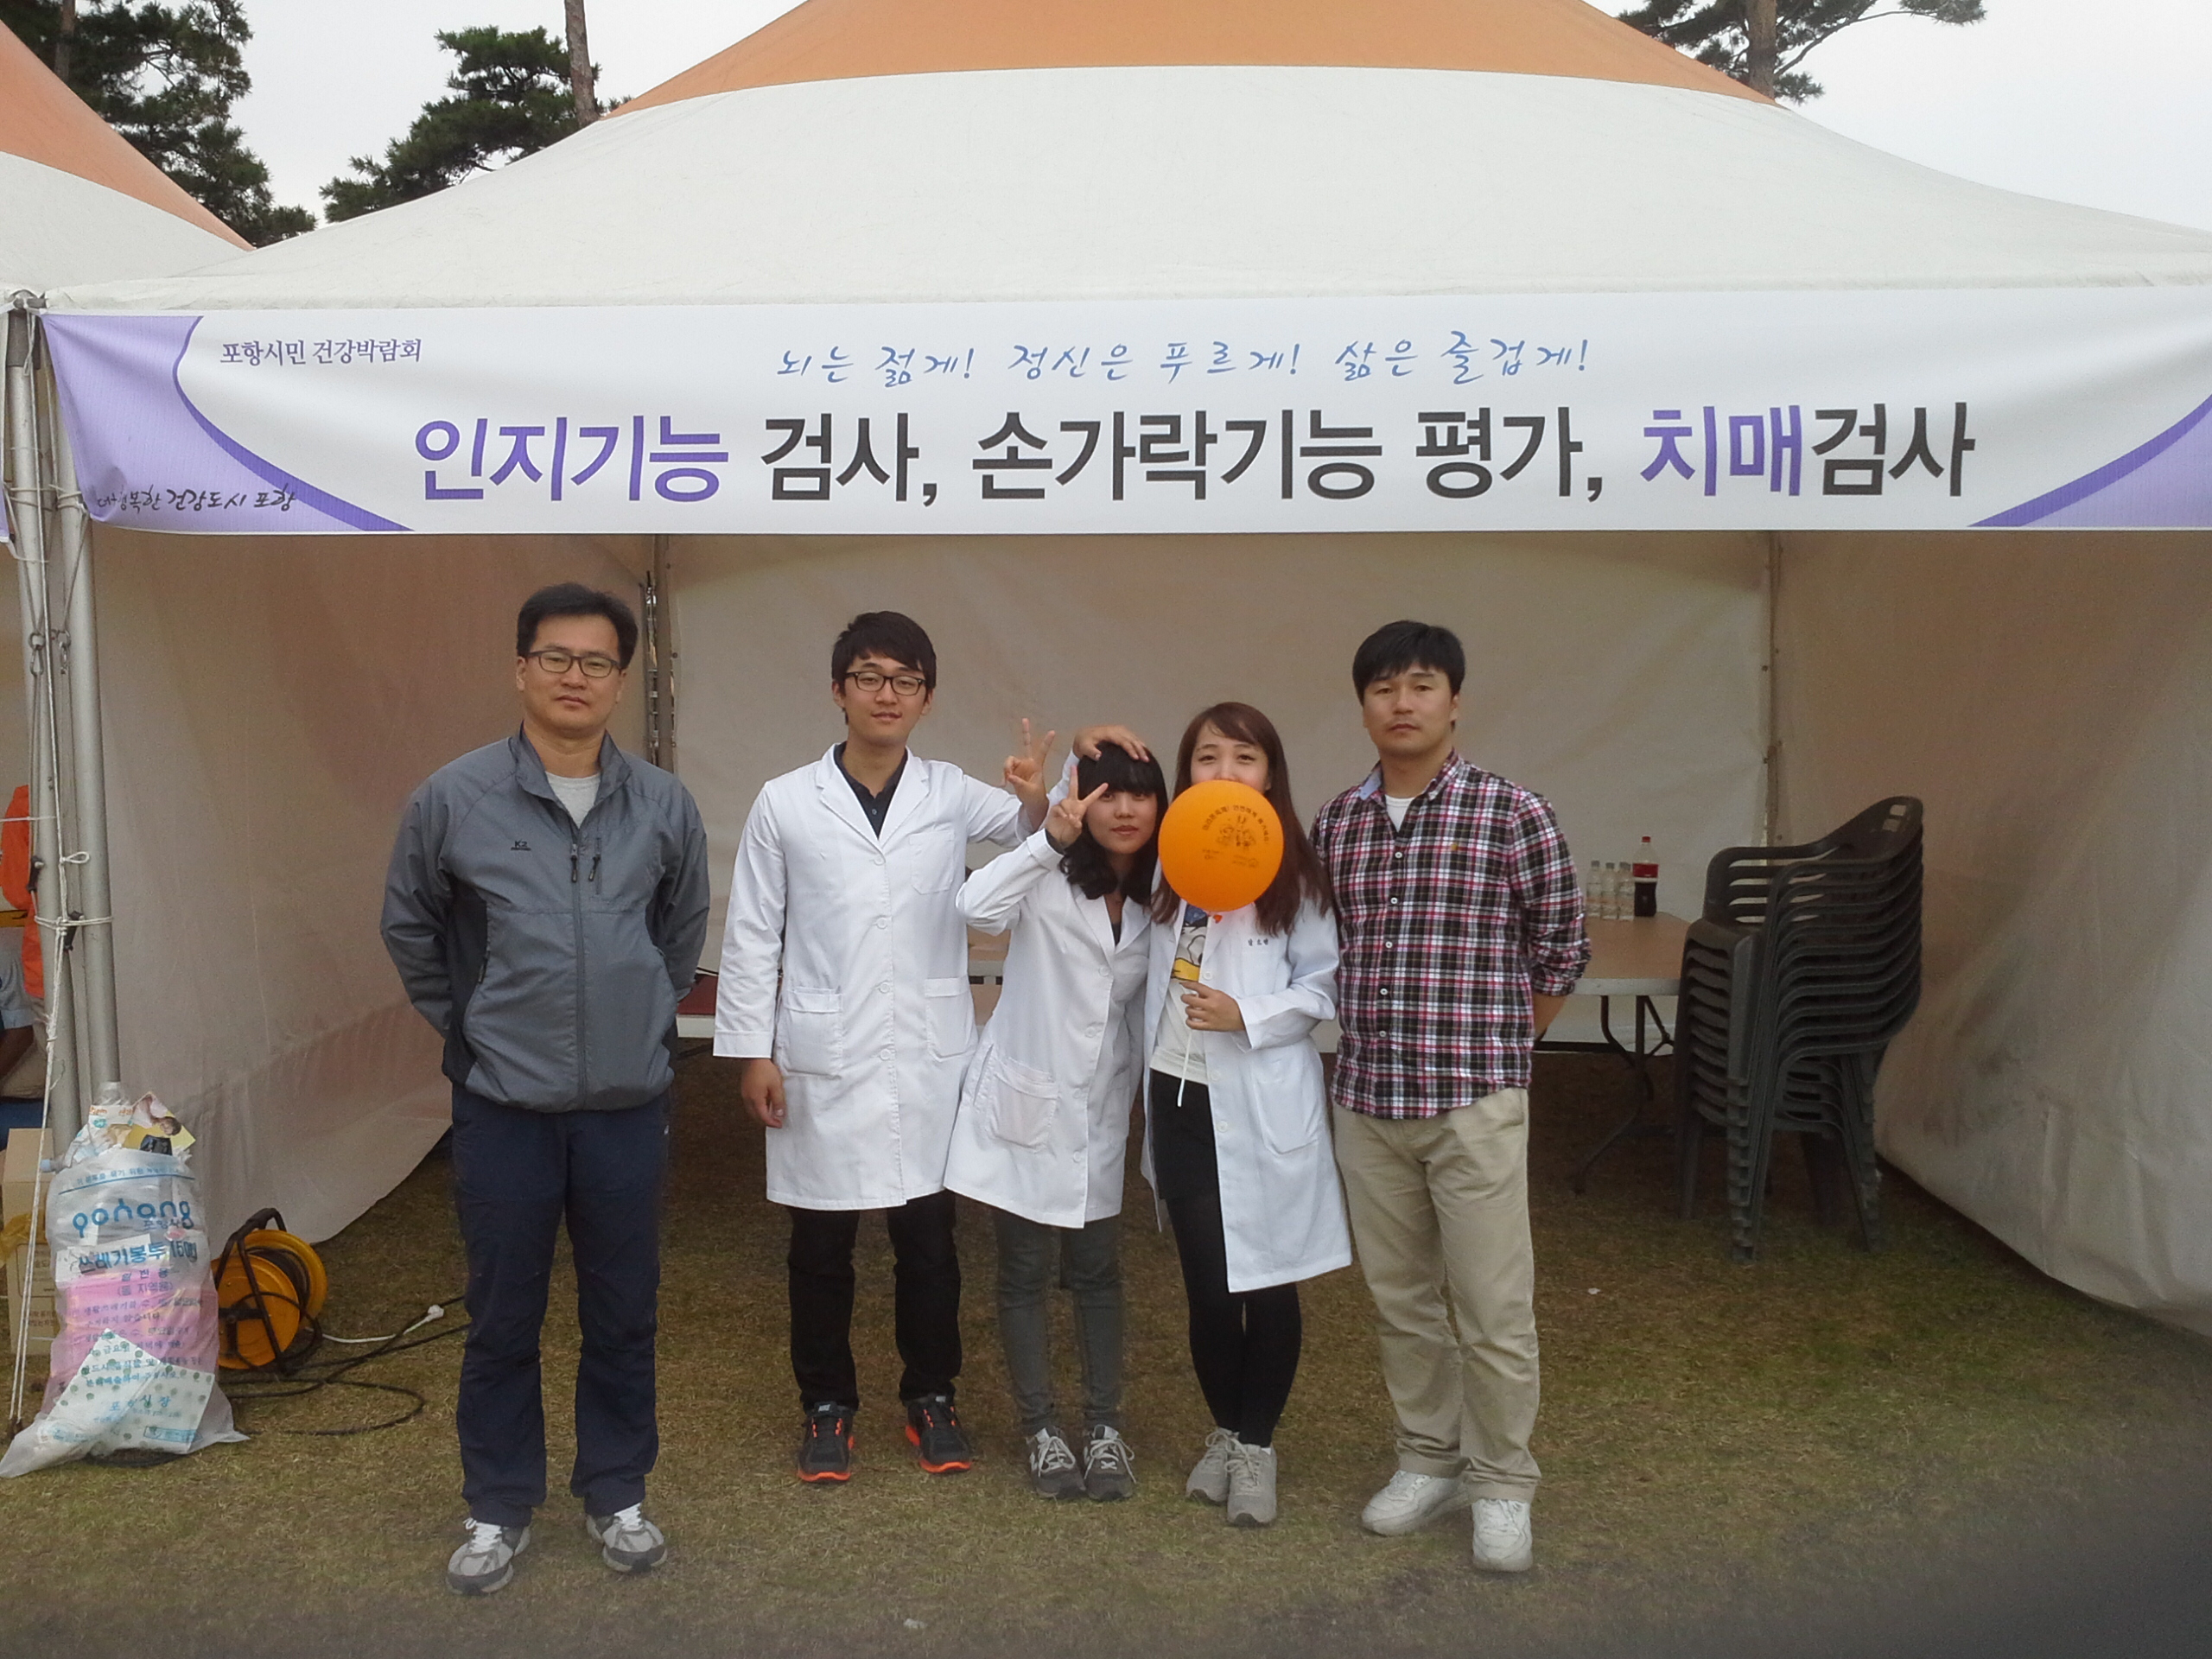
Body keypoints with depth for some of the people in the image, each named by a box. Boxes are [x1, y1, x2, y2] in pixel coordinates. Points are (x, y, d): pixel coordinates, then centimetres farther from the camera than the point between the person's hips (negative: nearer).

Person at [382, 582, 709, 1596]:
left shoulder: (664, 807, -2)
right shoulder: (454, 799, -7)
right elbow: (410, 929, 9)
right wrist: (467, 1028, 11)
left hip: (628, 1104, 1)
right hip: (502, 1106, -1)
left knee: (623, 1316, 12)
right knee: (502, 1320, 11)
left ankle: (616, 1496, 30)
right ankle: (499, 1509, 29)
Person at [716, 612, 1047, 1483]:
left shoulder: (953, 795, 1)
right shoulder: (785, 803, -2)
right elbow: (751, 937, 1)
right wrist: (752, 1052, -4)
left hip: (928, 1059, 1)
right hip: (821, 1062, -1)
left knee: (927, 1237, 10)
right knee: (821, 1246, 11)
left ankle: (931, 1396, 28)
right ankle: (827, 1404, 28)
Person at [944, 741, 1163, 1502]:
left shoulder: (1156, 901, 4)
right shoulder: (1049, 880, -12)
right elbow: (977, 906, -33)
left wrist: (1143, 1094, 3)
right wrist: (1050, 838, -37)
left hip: (1101, 1110, 4)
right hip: (1027, 1099, -4)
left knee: (1097, 1270, 10)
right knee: (1025, 1271, 7)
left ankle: (1105, 1427, 23)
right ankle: (1041, 1430, 21)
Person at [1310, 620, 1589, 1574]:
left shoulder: (1513, 814, -6)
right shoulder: (1334, 823, 6)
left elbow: (1560, 954, 2)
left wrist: (1490, 1053, 5)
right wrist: (1369, 1040, 9)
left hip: (1474, 1105, -4)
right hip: (1365, 1101, 4)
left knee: (1493, 1311, 3)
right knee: (1400, 1298, 16)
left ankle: (1502, 1487, 22)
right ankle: (1428, 1461, 34)